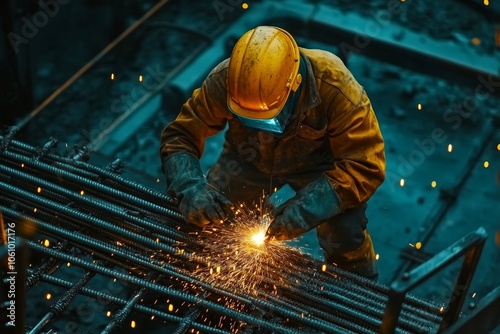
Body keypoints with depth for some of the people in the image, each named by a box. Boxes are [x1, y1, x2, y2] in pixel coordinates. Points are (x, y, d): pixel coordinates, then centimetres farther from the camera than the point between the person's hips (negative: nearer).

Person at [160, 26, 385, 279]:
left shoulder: (334, 88, -37)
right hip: (249, 157, 3)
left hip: (317, 161, -2)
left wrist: (307, 208, -43)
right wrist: (189, 187, -39)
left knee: (346, 239, -21)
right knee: (204, 220, -10)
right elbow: (179, 136, -20)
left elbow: (365, 166, -32)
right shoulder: (223, 81, -30)